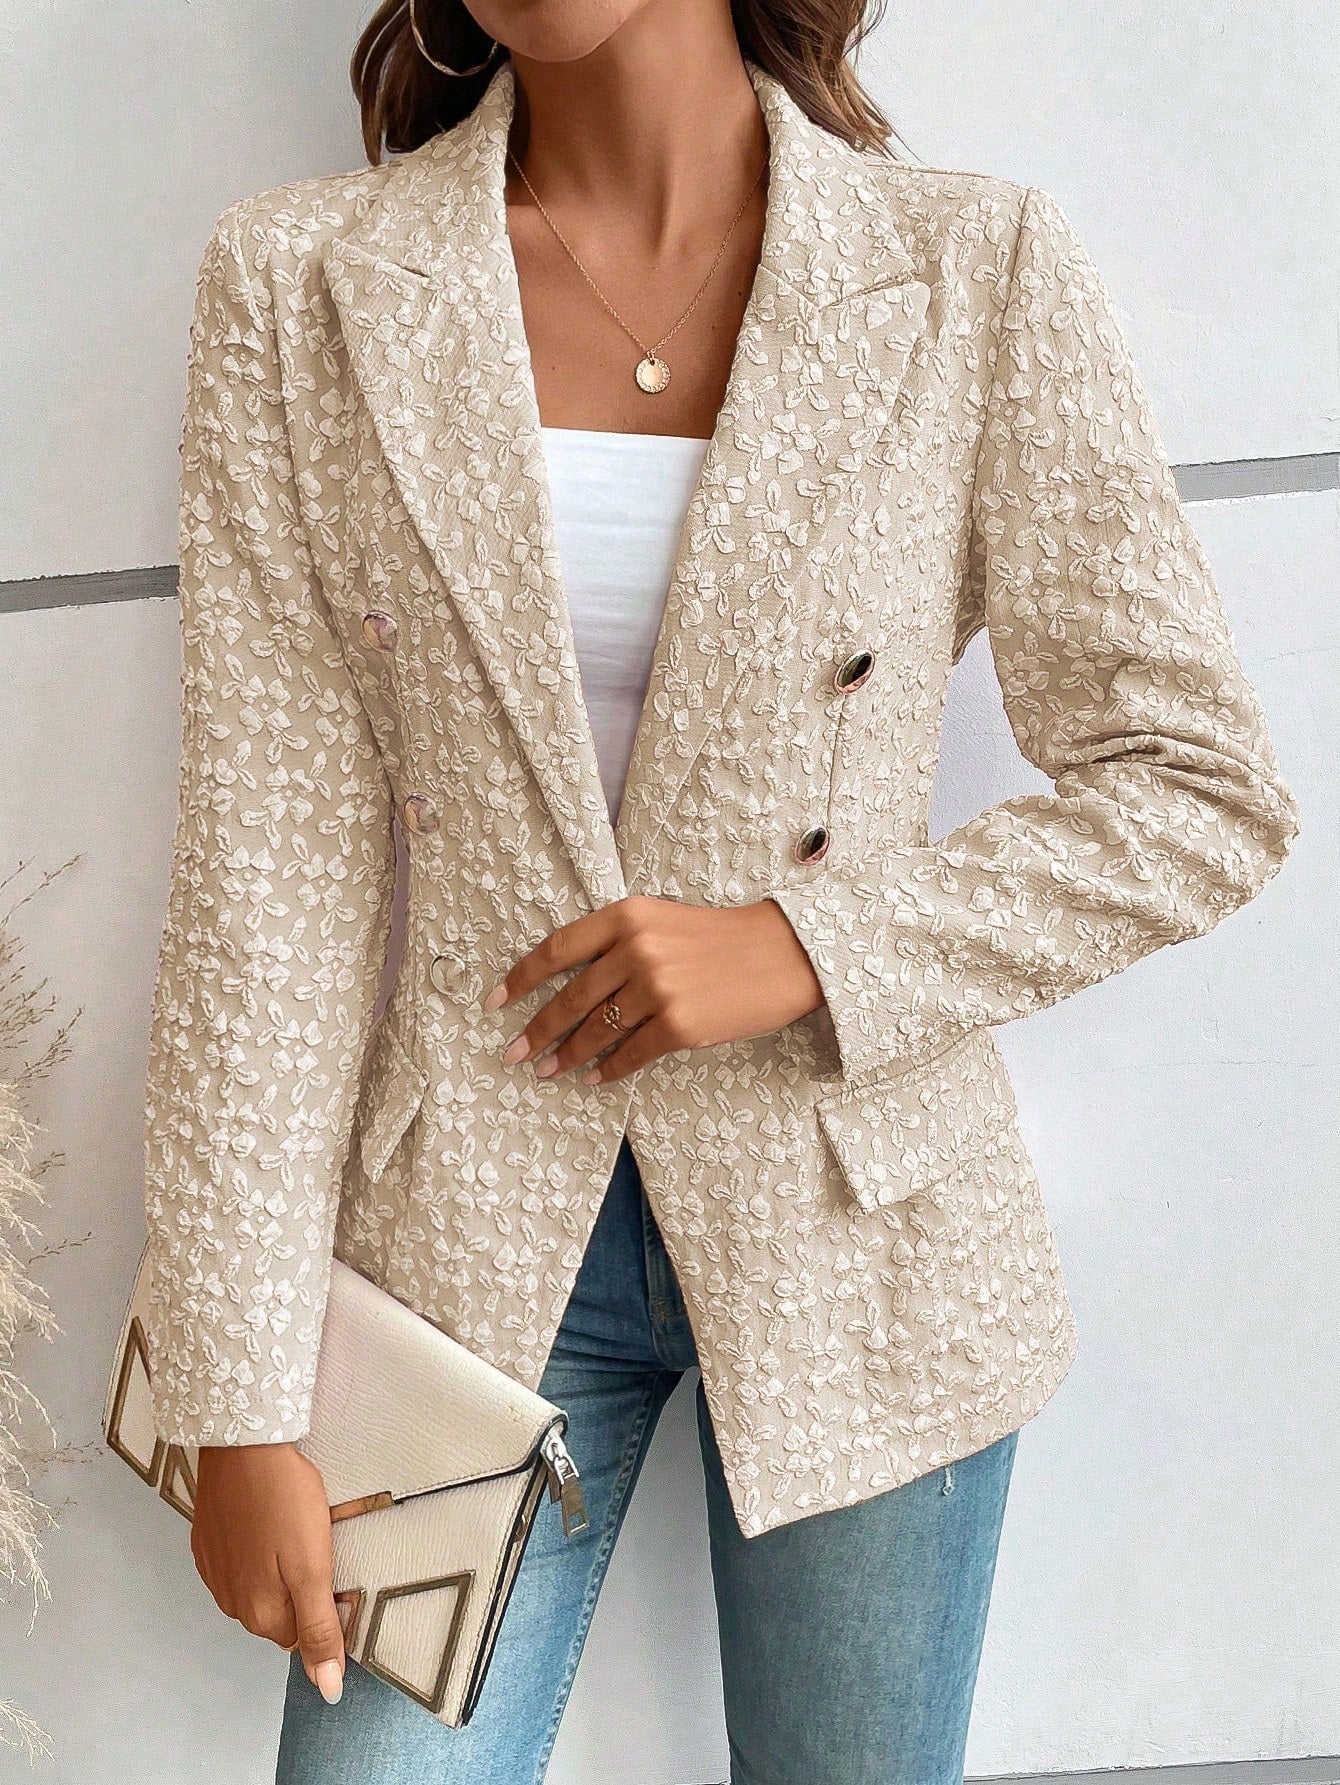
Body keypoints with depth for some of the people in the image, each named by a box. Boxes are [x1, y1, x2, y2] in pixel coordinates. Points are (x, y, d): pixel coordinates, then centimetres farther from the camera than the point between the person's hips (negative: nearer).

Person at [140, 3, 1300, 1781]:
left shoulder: (980, 271, -6)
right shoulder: (300, 288, -4)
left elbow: (1204, 788, -3)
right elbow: (271, 868, -6)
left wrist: (809, 945, -16)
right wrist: (243, 1404, -7)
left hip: (858, 1231, 0)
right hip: (477, 1224, 0)